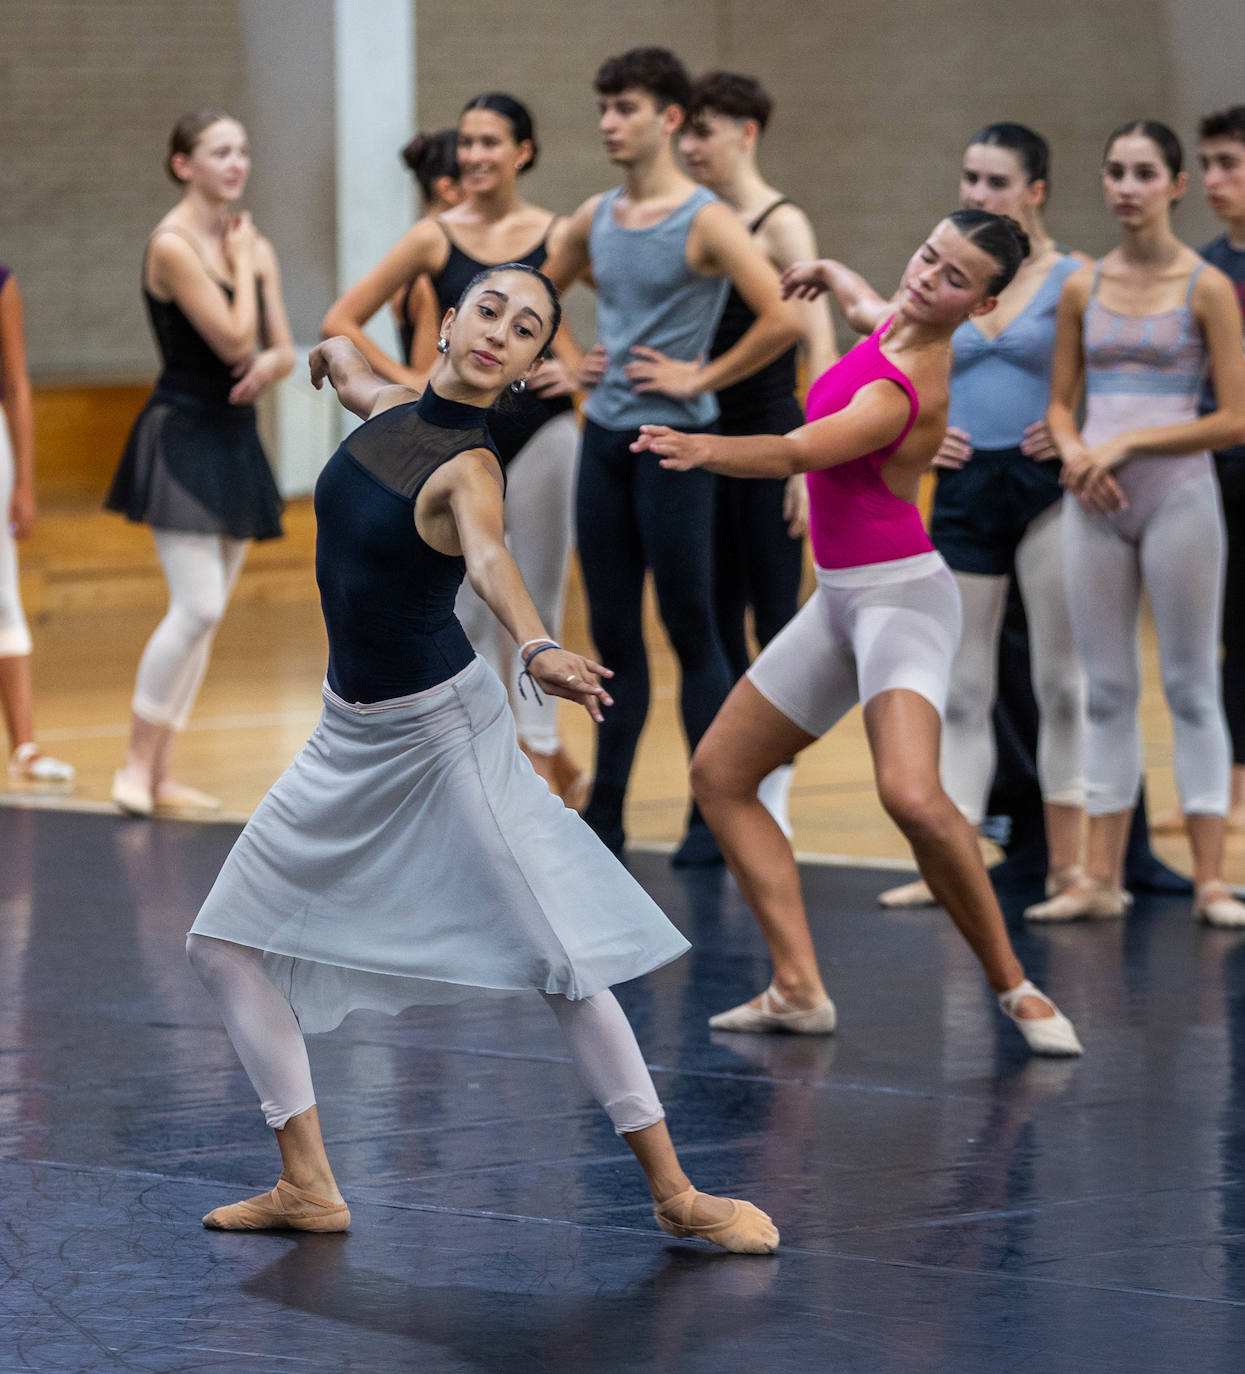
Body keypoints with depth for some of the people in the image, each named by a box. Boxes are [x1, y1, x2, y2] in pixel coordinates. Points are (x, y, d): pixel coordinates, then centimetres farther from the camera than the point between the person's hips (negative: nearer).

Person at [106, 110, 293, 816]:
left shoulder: (254, 245, 9)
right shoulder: (173, 245, -13)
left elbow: (283, 347, 10)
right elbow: (234, 339, -19)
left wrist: (269, 365, -13)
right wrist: (241, 261, -7)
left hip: (235, 440, 8)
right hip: (182, 438, -8)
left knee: (207, 614, 7)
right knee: (197, 606, -15)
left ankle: (162, 773, 12)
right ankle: (136, 764, -4)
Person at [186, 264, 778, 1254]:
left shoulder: (469, 469, -18)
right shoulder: (389, 408, 0)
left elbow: (490, 561, -40)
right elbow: (341, 360, 25)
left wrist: (537, 648, -58)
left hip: (443, 728, -7)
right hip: (349, 736, 7)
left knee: (562, 964, -10)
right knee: (225, 942, 6)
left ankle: (677, 1195, -2)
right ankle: (308, 1187, 12)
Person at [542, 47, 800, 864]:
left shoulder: (705, 222, -11)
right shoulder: (594, 219, 8)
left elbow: (782, 319, -21)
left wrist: (702, 377, -14)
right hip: (604, 434, 6)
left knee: (691, 629, -1)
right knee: (613, 633, 10)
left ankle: (712, 819, 5)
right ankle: (605, 813, 16)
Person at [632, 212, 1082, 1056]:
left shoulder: (904, 396, -23)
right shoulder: (897, 322, 3)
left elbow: (794, 453, -38)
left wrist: (703, 450, -53)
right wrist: (831, 273, 46)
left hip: (902, 597, -10)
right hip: (841, 601, 10)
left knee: (911, 794, -32)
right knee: (720, 775, 9)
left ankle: (1014, 987, -17)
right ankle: (800, 988, 5)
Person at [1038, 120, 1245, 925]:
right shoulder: (1083, 288, 8)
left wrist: (1129, 443, -14)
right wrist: (1075, 452, -8)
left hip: (1177, 495, -4)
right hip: (1094, 501, 4)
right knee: (1108, 689, 7)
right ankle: (1102, 878, 11)